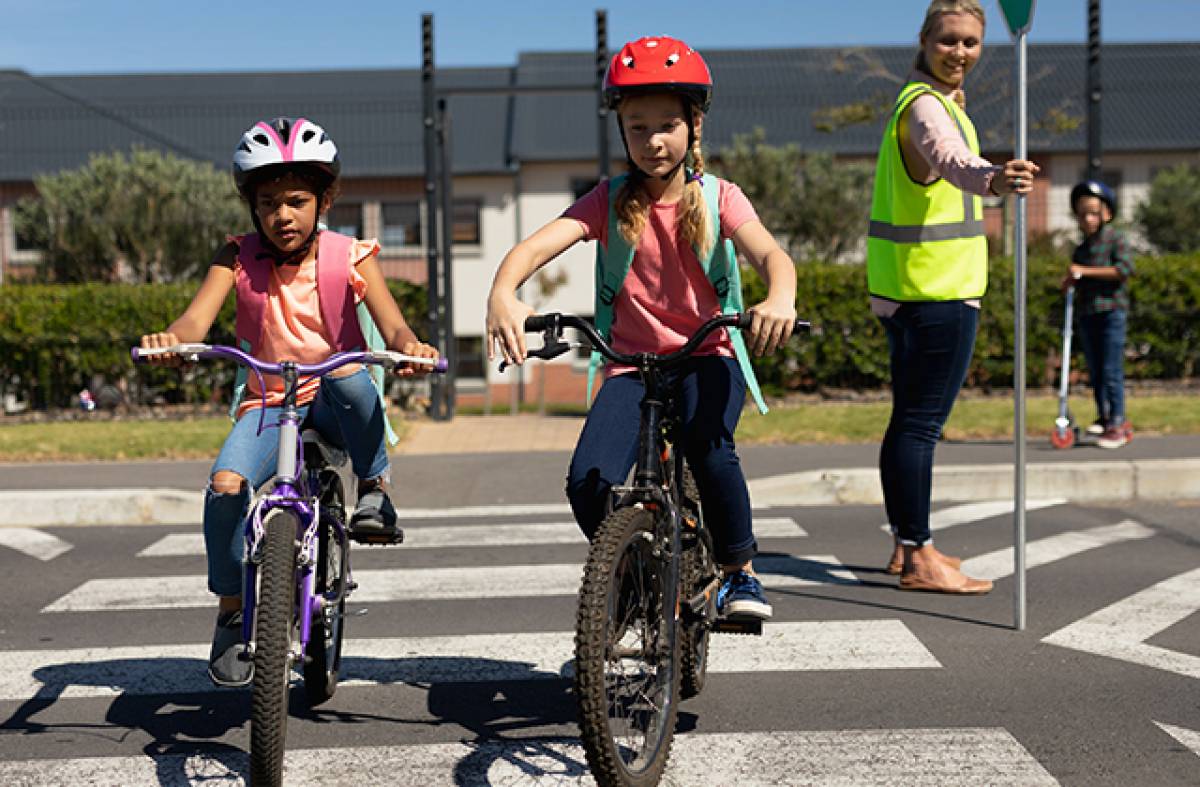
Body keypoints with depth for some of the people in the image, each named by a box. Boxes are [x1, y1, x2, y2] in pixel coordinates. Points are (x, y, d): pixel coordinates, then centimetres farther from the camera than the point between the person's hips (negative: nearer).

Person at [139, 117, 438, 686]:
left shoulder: (347, 257, -4)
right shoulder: (239, 259, -2)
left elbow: (391, 325, -15)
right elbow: (197, 320, -16)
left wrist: (410, 347, -40)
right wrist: (168, 340, -41)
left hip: (334, 404, -1)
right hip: (268, 403, 1)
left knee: (350, 375, -37)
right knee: (226, 484, -26)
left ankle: (374, 488, -12)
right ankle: (232, 610, -4)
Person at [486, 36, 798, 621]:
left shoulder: (717, 197, 0)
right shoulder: (610, 200, 1)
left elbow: (770, 253, -18)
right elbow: (539, 244, -15)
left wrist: (780, 298, -43)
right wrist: (502, 292, -38)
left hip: (707, 357, -1)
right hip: (631, 365, 1)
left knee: (708, 445, -32)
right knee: (588, 482, -21)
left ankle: (739, 572, -5)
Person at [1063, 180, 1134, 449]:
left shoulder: (1116, 239, -2)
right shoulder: (1081, 249, 16)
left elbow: (1124, 268, -18)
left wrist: (1085, 271, -19)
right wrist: (1070, 281, 3)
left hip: (1111, 311, -6)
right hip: (1086, 313, 6)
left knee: (1111, 371, -8)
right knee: (1094, 371, 11)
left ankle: (1118, 423, -5)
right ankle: (1103, 416, 23)